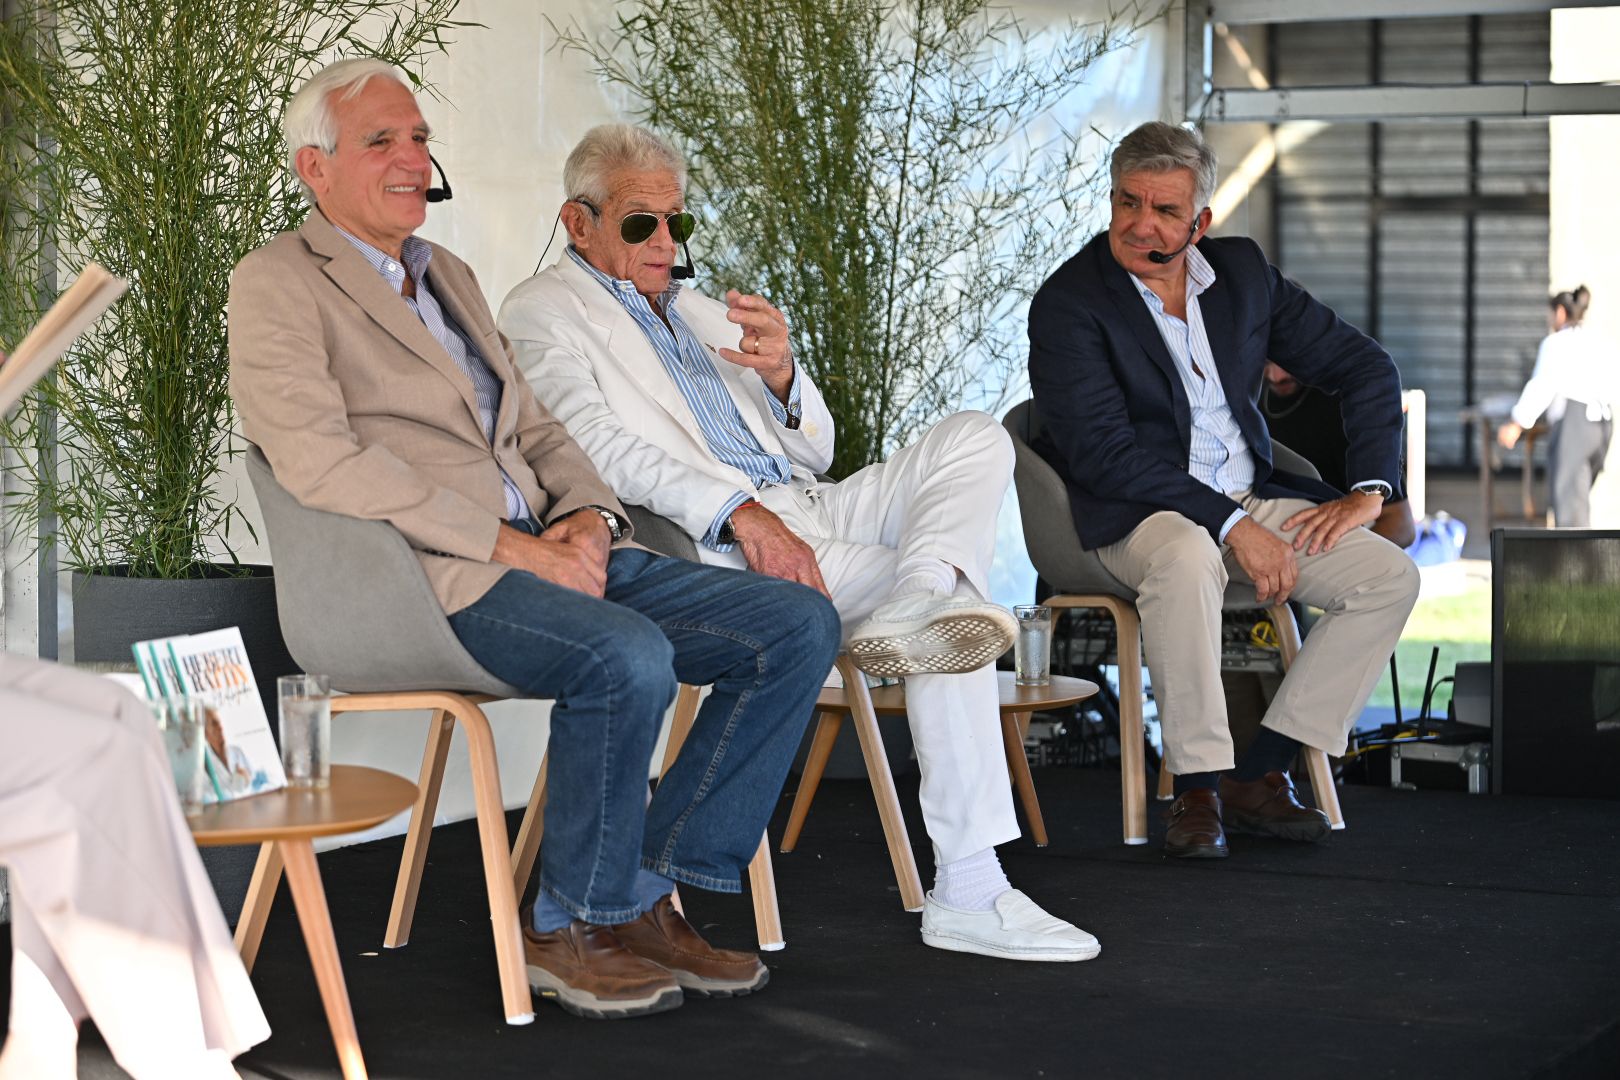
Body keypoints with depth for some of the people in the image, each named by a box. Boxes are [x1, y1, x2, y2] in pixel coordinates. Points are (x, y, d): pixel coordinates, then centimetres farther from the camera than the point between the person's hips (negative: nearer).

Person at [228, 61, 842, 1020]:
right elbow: (318, 459, -14)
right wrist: (506, 544, -18)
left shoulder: (450, 276, 26)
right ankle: (573, 929, -13)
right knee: (627, 657, -35)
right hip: (424, 577, -8)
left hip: (555, 552, 8)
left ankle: (648, 895, -3)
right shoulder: (280, 284, 0)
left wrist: (589, 517, 0)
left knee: (799, 626, -6)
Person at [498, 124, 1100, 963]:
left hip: (801, 512, 8)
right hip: (702, 547, -7)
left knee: (976, 439, -17)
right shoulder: (543, 313, 7)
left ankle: (918, 607, -42)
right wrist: (738, 512, -27)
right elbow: (598, 446, -13)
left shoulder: (702, 313, 30)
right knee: (948, 589, -26)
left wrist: (780, 375, -1)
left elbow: (812, 452, 24)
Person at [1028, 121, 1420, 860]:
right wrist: (1230, 525, -26)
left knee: (1391, 576, -12)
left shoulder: (1242, 271, 6)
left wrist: (1369, 489, -1)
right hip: (1133, 513, -6)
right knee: (1188, 558, -40)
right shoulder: (1067, 304, -11)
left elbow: (1364, 367, 13)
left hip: (1251, 496, 6)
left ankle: (1260, 773, -11)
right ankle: (1197, 791, -28)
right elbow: (1100, 451, -21)